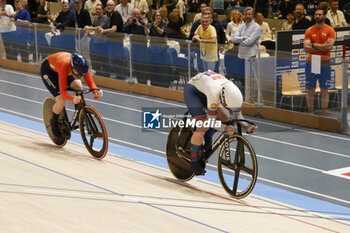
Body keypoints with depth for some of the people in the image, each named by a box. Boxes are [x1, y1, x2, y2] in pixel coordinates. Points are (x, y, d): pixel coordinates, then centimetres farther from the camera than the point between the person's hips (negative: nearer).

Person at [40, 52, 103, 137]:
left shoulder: (82, 66, -30)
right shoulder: (64, 67, -44)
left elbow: (90, 82, -24)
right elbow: (63, 92, -45)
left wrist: (96, 92, -45)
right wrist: (73, 99, -63)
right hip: (48, 70, -6)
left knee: (78, 86, -18)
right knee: (61, 100, -19)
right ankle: (54, 123, 8)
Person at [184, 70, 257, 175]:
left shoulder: (233, 92, -24)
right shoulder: (214, 93, -42)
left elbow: (238, 115, -12)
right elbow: (211, 121, -35)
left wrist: (247, 127, -29)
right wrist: (226, 128, -50)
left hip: (203, 91, 7)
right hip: (192, 91, -7)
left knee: (224, 117, -12)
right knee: (202, 127, -17)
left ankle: (208, 136, 12)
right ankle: (194, 162, -3)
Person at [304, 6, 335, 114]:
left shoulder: (330, 30, 0)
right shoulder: (309, 31, 6)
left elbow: (330, 46, -13)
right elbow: (306, 48, -5)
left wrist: (314, 45, -8)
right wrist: (322, 47, -10)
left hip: (324, 63, -2)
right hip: (311, 62, 2)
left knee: (324, 90, 1)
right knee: (310, 89, 2)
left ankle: (323, 114, 7)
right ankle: (310, 113, 9)